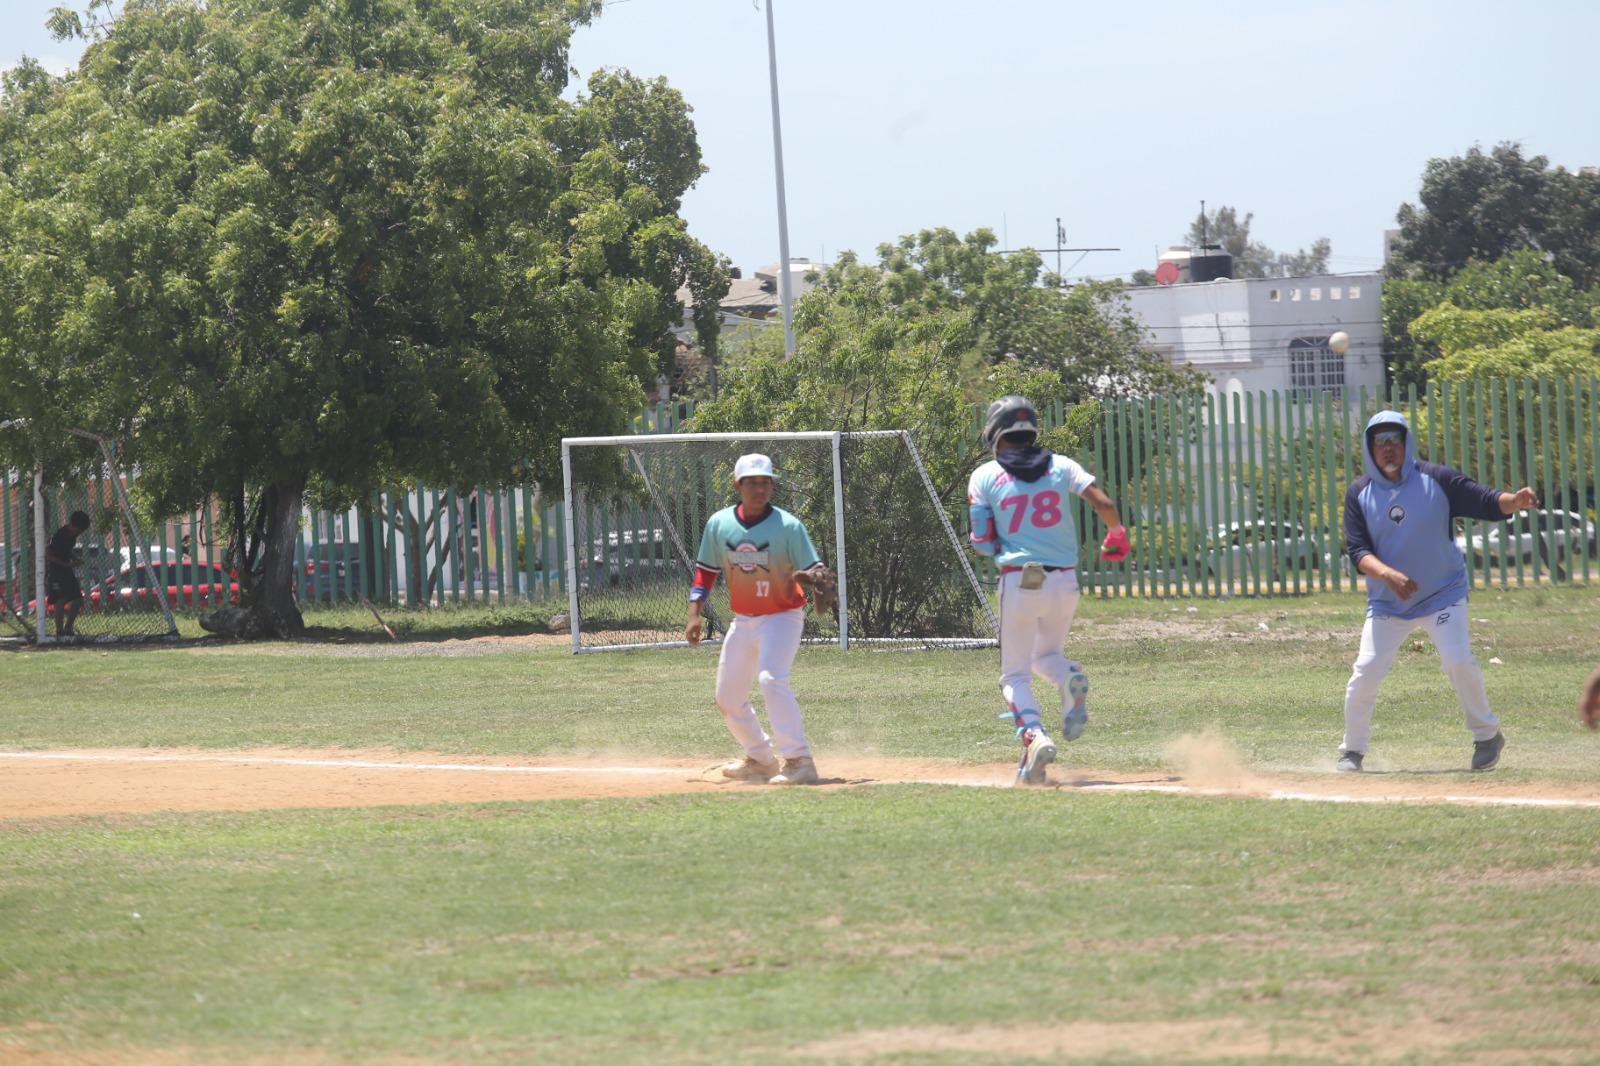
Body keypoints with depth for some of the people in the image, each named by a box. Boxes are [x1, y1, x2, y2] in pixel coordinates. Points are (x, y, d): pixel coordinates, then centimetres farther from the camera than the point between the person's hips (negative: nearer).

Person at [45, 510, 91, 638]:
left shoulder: (72, 535, 5)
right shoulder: (60, 535, -20)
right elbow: (48, 554, -21)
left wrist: (76, 558, 2)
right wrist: (67, 564, -25)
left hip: (66, 569, 9)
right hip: (54, 569, -9)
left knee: (77, 599, 6)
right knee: (60, 601, -16)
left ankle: (68, 628, 17)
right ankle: (59, 631, -14)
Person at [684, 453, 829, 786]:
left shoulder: (788, 526, -16)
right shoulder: (719, 524, -3)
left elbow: (815, 570, -17)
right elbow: (705, 571, 7)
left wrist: (808, 577, -40)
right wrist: (695, 614, -1)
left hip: (782, 617, -6)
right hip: (742, 620, 6)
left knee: (771, 678, -28)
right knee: (727, 696, 11)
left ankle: (799, 761, -27)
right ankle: (761, 759, 32)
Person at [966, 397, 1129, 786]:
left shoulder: (985, 477, 0)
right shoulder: (1060, 466, 5)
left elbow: (982, 543, -3)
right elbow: (1104, 503, -5)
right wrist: (1116, 535, 14)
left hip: (1018, 582, -3)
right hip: (1064, 581, 3)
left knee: (1015, 674, 7)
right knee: (1045, 655, 25)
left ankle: (1034, 735, -22)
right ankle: (1070, 678, -11)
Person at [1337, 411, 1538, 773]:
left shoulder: (1436, 480, -7)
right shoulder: (1359, 494, -1)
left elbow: (1488, 503, -11)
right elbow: (1356, 550, -9)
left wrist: (1515, 500, -34)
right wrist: (1388, 575, -28)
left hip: (1443, 595, -2)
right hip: (1387, 604, 2)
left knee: (1458, 661, -18)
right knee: (1365, 672, -8)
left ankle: (1487, 735, 4)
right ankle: (1352, 751, 10)